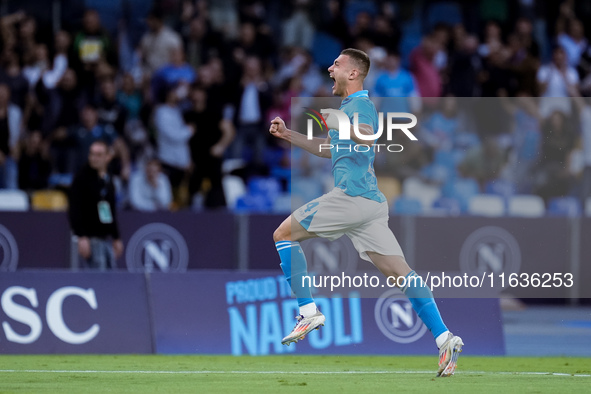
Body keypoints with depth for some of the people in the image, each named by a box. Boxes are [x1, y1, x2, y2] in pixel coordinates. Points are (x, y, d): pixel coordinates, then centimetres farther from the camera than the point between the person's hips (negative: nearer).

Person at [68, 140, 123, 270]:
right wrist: (82, 238, -21)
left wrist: (116, 239, 22)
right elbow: (75, 210, -13)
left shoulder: (108, 180, 15)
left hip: (107, 238, 7)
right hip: (91, 238, -7)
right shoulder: (82, 178, -7)